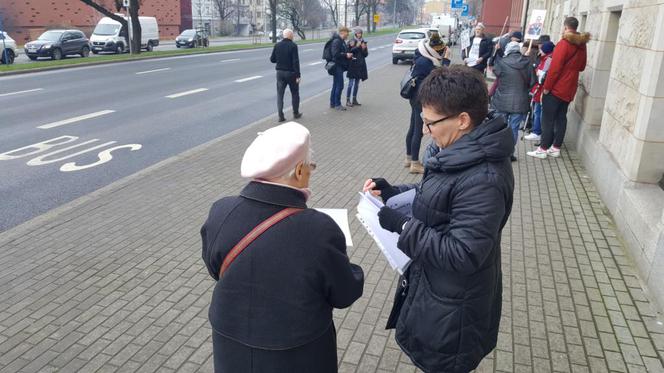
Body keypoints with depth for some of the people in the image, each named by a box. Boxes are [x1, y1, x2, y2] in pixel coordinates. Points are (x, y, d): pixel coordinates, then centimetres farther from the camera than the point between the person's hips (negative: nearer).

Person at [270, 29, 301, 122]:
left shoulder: (277, 45, 1)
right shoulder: (293, 46, -12)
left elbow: (272, 59, 4)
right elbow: (296, 61, -16)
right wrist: (298, 75, -14)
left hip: (280, 72, 3)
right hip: (291, 73, -3)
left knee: (280, 94, 6)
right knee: (295, 93, 14)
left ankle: (281, 115, 0)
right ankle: (296, 113, 22)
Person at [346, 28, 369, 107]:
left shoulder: (363, 42, 11)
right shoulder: (351, 42, -4)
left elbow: (366, 55, 10)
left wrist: (364, 49, -8)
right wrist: (357, 46, -19)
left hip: (360, 65, 5)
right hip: (353, 65, -5)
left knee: (357, 84, 10)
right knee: (351, 83, -7)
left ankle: (354, 100, 18)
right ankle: (348, 100, -3)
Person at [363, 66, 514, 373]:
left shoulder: (483, 181, -32)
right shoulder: (465, 153, -1)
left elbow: (462, 255, -30)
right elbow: (437, 198, 13)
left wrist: (403, 226, -26)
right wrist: (393, 192, 0)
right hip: (436, 289, 9)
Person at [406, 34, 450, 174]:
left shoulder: (423, 57, 6)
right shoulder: (425, 62, -24)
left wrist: (443, 59, 1)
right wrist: (446, 59, -19)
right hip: (422, 99, -10)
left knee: (413, 128, 18)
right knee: (418, 130, -2)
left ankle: (409, 158, 30)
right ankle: (415, 164, 7)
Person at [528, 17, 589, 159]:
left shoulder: (564, 43, -14)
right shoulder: (581, 44, 8)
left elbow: (555, 68, -19)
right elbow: (581, 67, 19)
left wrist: (546, 87, -13)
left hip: (556, 88, -7)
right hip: (569, 89, 7)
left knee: (548, 118, -3)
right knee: (561, 117, 12)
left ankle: (543, 149, -2)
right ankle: (556, 148, 15)